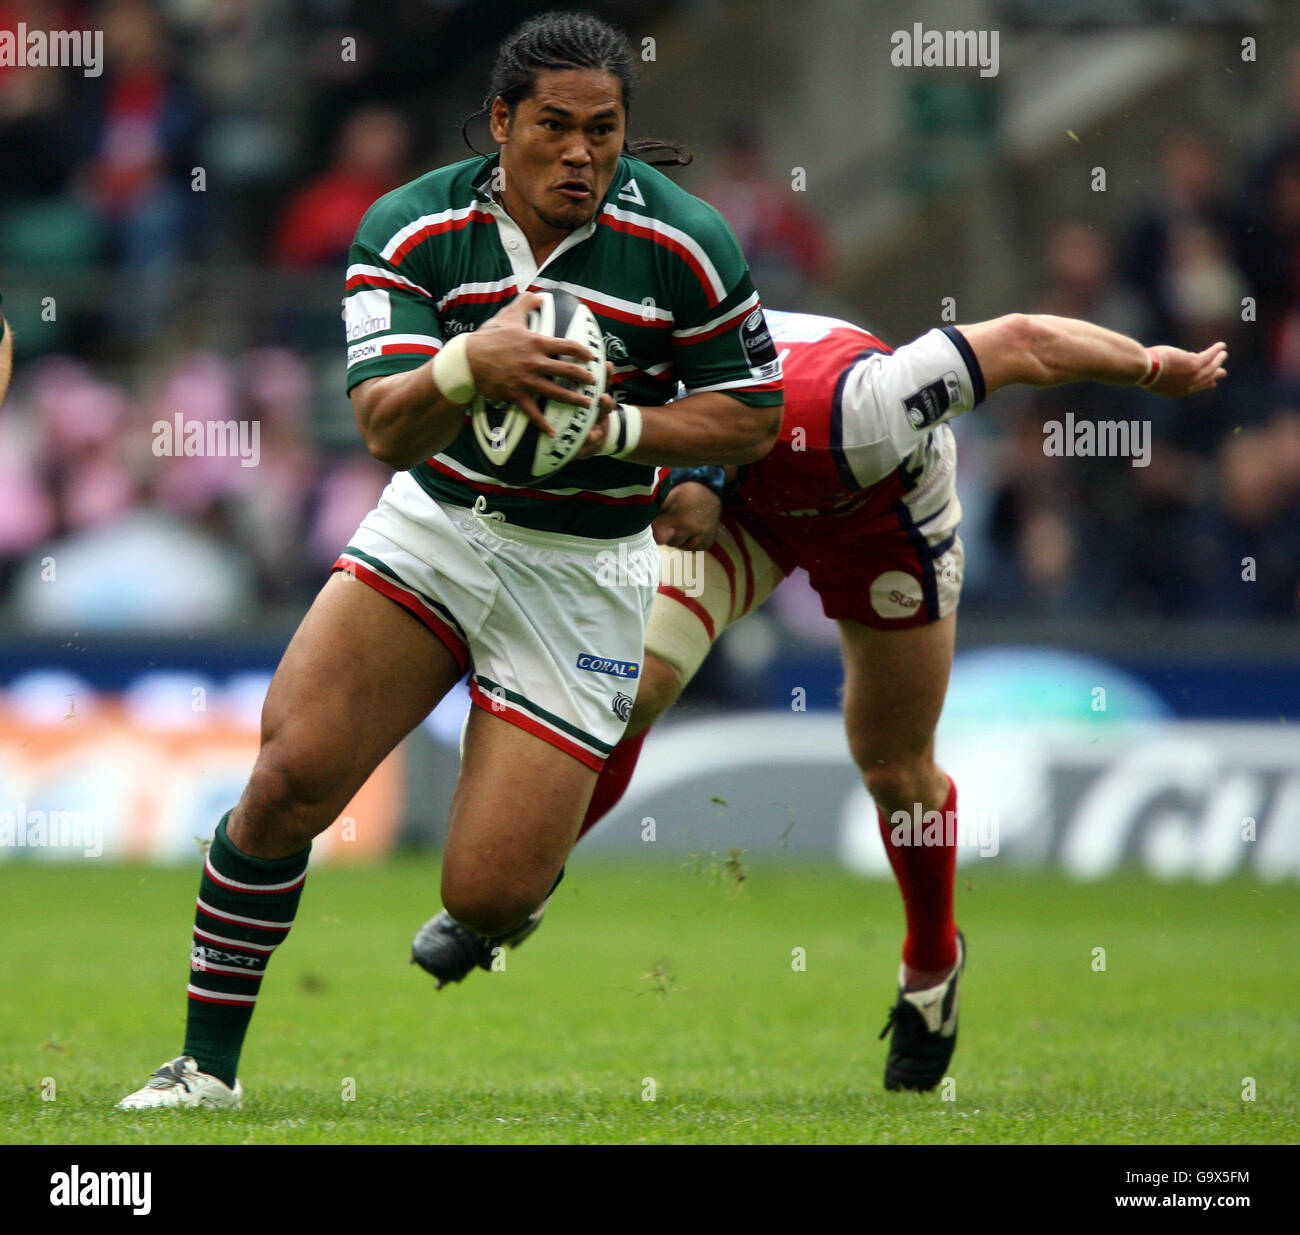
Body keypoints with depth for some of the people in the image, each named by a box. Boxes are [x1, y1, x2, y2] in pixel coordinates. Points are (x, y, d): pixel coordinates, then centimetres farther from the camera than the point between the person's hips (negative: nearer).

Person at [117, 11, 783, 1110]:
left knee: (489, 896, -9)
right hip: (433, 525, 1)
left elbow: (754, 418, -2)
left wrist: (615, 425, -19)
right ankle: (207, 1066, -3)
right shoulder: (410, 229, -10)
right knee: (292, 771, -17)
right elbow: (384, 429, -18)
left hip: (581, 567, -1)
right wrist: (471, 367, -40)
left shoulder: (684, 245, -13)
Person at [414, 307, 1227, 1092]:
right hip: (746, 497, 2)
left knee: (896, 773, 9)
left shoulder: (841, 420, -47)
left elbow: (1022, 345, -35)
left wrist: (1154, 368, -22)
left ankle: (934, 963, 37)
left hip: (884, 513, -2)